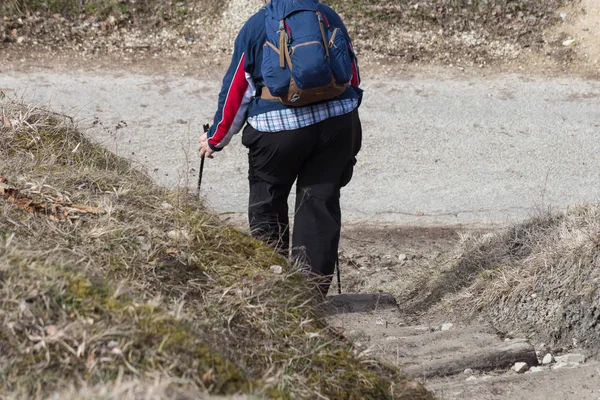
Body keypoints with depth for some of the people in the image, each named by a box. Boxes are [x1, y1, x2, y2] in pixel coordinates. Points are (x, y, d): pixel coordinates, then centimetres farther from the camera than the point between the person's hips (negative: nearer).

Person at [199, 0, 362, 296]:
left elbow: (235, 91, 8)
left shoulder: (255, 26, 6)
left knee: (266, 205, 14)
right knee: (320, 203, 7)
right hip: (339, 123, 3)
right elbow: (353, 77, 19)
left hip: (278, 128, -2)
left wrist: (215, 139, 20)